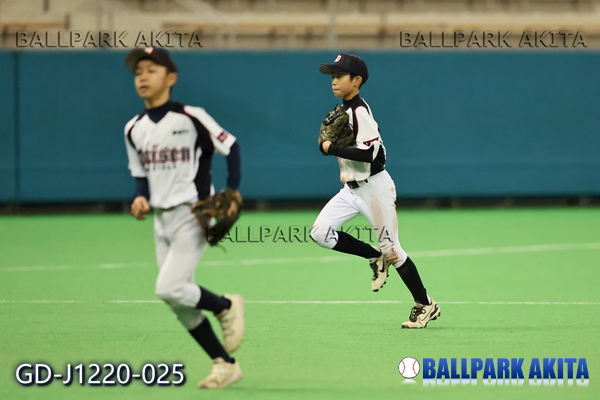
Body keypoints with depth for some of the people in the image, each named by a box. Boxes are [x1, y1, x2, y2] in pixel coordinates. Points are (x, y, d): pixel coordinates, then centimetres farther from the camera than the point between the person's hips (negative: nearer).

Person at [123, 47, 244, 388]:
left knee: (170, 288, -21)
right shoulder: (134, 129, 7)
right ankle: (226, 364, 17)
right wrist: (141, 198, -3)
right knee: (181, 305, 6)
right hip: (162, 220, 7)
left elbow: (231, 147, -4)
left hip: (193, 215, -7)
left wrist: (232, 194, -12)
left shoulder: (190, 117, -11)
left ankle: (227, 306, 5)